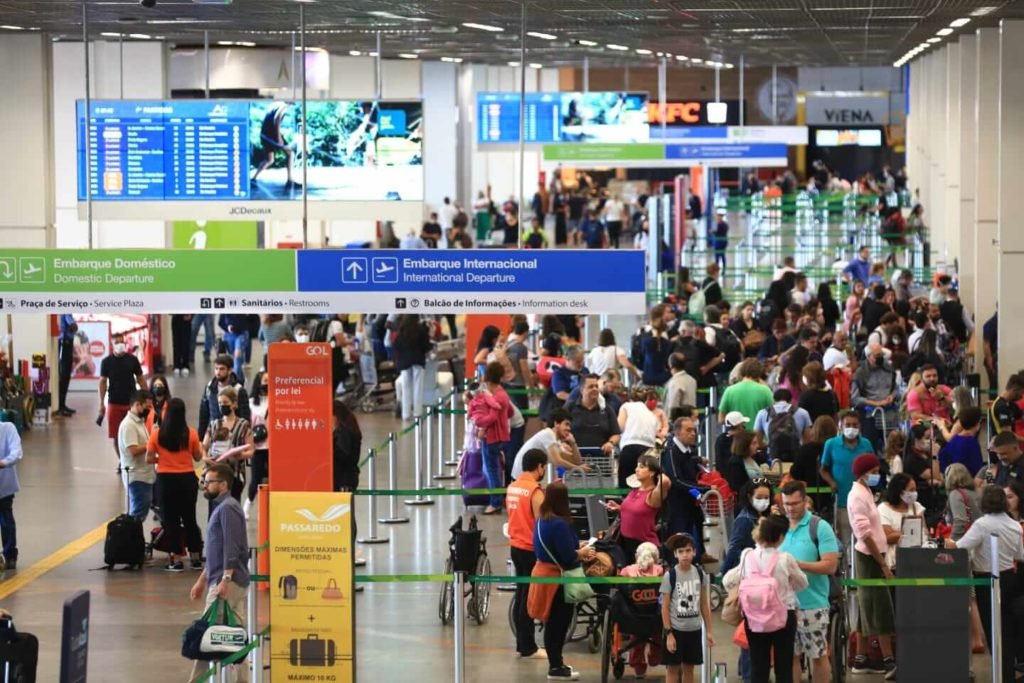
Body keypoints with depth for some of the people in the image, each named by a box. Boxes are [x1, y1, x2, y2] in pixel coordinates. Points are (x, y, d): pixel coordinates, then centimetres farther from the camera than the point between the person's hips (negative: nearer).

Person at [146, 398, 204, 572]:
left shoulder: (157, 434, -9)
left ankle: (176, 561, 5)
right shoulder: (191, 434, -6)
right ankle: (196, 558, 20)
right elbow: (198, 457, 2)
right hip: (187, 479, 2)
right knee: (190, 519, 15)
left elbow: (149, 459, -7)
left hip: (166, 480, -2)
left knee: (171, 520, 6)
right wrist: (200, 446, 20)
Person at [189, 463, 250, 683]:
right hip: (232, 582, 10)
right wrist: (202, 580, 25)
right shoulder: (220, 507, 20)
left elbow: (231, 548, -20)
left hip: (229, 582, -10)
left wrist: (225, 580, -26)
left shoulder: (228, 508, -10)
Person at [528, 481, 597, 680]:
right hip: (556, 577, -9)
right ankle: (556, 668, 9)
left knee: (554, 623, 18)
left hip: (543, 571, 9)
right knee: (558, 623, 1)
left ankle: (556, 663, 27)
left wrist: (578, 547, 6)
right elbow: (568, 556, -23)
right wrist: (582, 553, -5)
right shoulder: (560, 524, -24)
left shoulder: (541, 520, 5)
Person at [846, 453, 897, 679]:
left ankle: (861, 659, 16)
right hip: (869, 556, -9)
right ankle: (889, 662, -11)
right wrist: (883, 564, -20)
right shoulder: (858, 496, -16)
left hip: (870, 556, 9)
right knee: (881, 609, -10)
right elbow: (865, 535, -20)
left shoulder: (865, 493, 14)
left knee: (868, 609, 12)